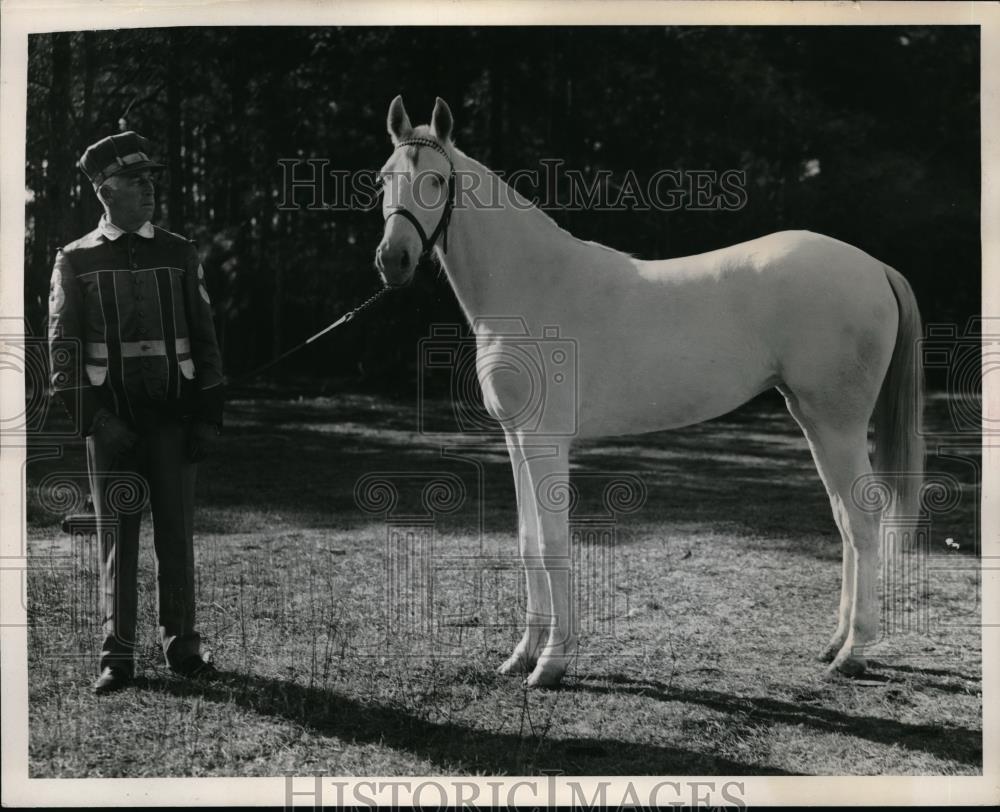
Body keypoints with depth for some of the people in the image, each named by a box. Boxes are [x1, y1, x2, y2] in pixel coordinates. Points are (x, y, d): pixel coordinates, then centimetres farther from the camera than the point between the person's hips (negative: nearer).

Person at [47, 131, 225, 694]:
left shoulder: (180, 255, 9)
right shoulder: (75, 261, 5)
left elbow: (205, 338, 9)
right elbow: (64, 349, 1)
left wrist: (209, 415, 2)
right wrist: (93, 417, -10)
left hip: (174, 415, 1)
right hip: (112, 420, -1)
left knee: (178, 534, 4)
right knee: (117, 537, 1)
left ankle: (183, 646, 14)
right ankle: (118, 657, 7)